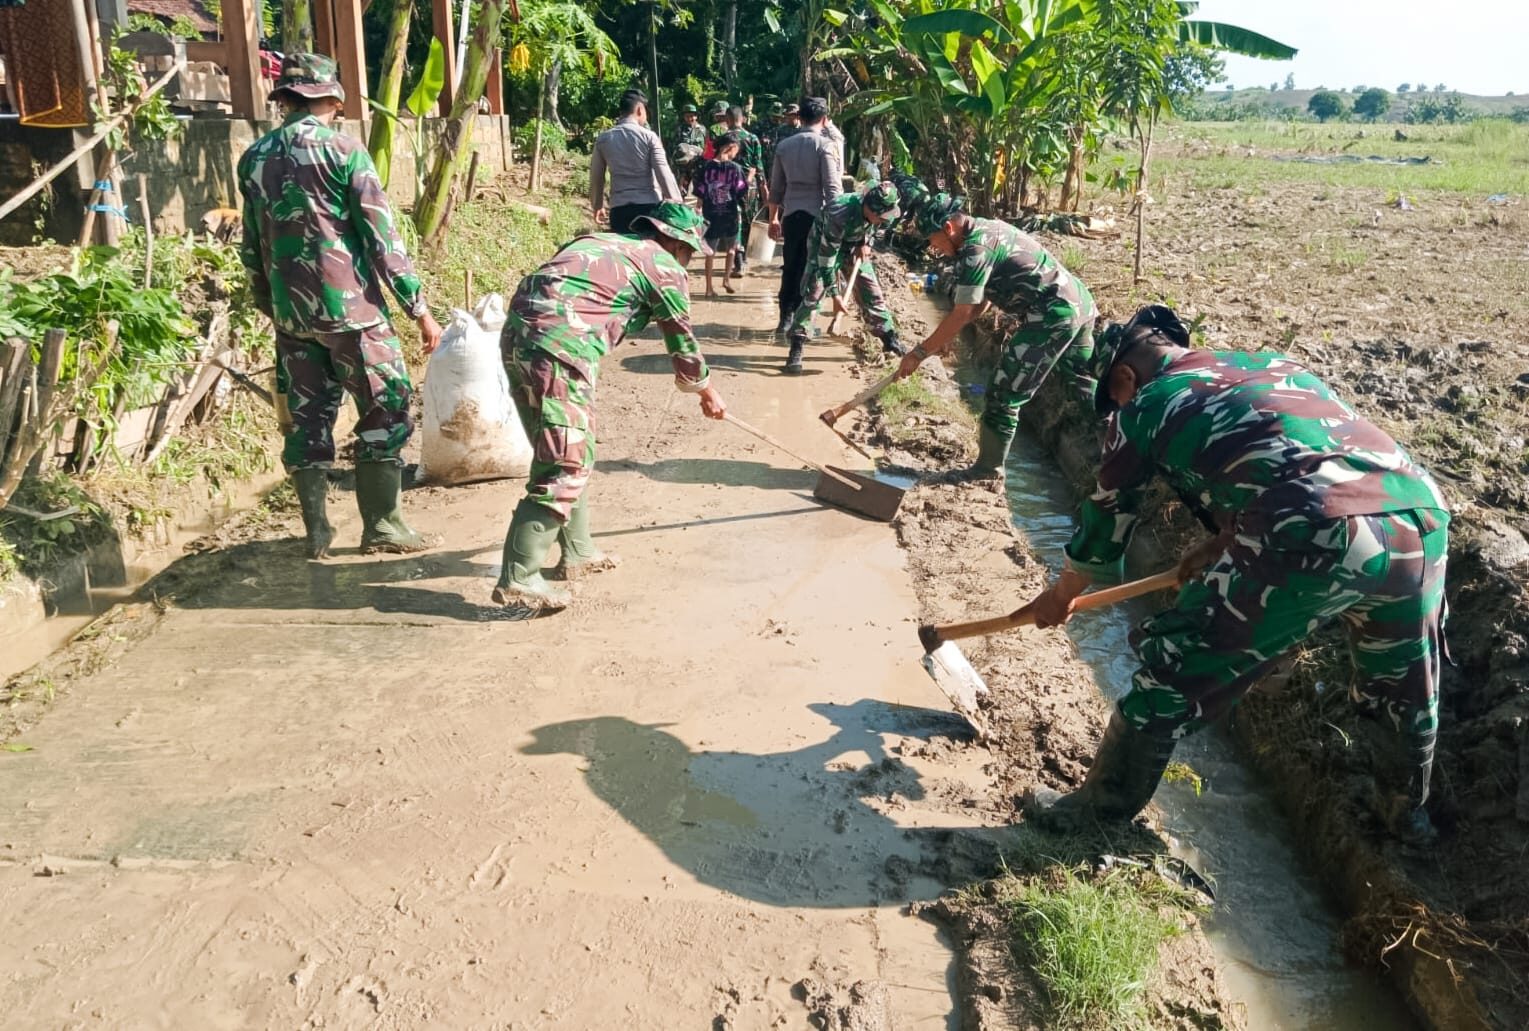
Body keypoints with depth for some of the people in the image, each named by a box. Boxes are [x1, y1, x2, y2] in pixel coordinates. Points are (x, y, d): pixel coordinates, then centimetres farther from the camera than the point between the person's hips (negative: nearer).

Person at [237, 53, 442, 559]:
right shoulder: (342, 149, -8)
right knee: (386, 408, 5)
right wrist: (419, 307, -9)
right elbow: (382, 236, -12)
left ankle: (317, 532, 15)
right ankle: (381, 524, 6)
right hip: (349, 307, -5)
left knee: (307, 417, 11)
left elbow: (252, 248, 13)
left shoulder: (254, 158, 9)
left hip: (290, 311, 6)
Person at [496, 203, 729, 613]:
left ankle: (578, 552, 29)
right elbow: (683, 345, 20)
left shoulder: (603, 242, 29)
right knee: (564, 467, -6)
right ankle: (518, 579, -9)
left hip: (516, 334, 8)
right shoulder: (666, 269, 10)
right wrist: (708, 393, 36)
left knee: (570, 454, 19)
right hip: (558, 346, -8)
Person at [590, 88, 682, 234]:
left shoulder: (603, 139, 6)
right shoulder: (649, 136, -3)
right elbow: (664, 174, -7)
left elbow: (596, 177, 13)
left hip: (619, 208, 2)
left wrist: (597, 205, 27)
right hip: (649, 206, -2)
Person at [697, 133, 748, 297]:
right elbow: (742, 192, -8)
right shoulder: (735, 168, -9)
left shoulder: (706, 167, -3)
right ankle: (727, 279, 22)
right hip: (730, 214, -1)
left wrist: (699, 209, 10)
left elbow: (700, 193, 0)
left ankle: (709, 288, 6)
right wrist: (749, 177, 7)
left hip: (710, 214, 1)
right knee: (731, 249, 22)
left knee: (710, 252, 7)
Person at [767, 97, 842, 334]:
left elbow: (775, 187, 11)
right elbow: (831, 187, -12)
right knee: (811, 270, 4)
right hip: (816, 214, -4)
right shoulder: (824, 145, -6)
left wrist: (773, 218, 19)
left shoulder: (784, 145, 8)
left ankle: (785, 318, 16)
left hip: (791, 215, 4)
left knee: (790, 268, 12)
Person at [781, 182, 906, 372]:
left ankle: (889, 338, 14)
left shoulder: (878, 207, -23)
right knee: (814, 292, -18)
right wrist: (835, 294, -33)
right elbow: (826, 258, -35)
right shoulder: (839, 215, -41)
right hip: (824, 243, -5)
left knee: (871, 290, 2)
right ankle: (796, 347, -15)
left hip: (853, 244, 5)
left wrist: (865, 242, -8)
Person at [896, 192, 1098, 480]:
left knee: (1003, 394, -1)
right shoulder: (988, 228, 14)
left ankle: (989, 467, 9)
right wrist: (949, 334, 15)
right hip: (1080, 302, 10)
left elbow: (962, 314, -17)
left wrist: (920, 353, -10)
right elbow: (982, 298, 20)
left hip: (1052, 316, -10)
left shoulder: (976, 249, -16)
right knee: (1089, 389, 24)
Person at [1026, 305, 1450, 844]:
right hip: (1422, 522, 7)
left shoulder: (1146, 406, 15)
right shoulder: (1277, 364, 31)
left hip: (1312, 542, -6)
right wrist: (1221, 545, 41)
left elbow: (1107, 516, 26)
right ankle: (1414, 811, 51)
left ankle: (1101, 811, 21)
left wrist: (1063, 593, 43)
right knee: (1408, 683, 31)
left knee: (1173, 669, 10)